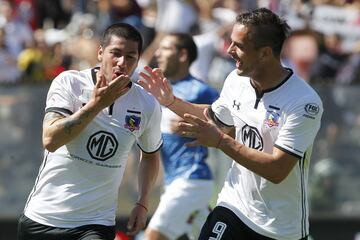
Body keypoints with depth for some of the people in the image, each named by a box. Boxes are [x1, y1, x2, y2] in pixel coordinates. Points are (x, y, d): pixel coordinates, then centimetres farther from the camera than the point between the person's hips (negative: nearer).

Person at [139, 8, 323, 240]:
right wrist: (171, 101, 7)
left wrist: (221, 141, -27)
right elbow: (215, 117, 20)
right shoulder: (237, 80, -3)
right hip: (235, 206, 4)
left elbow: (277, 171, -25)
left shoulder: (305, 102, -22)